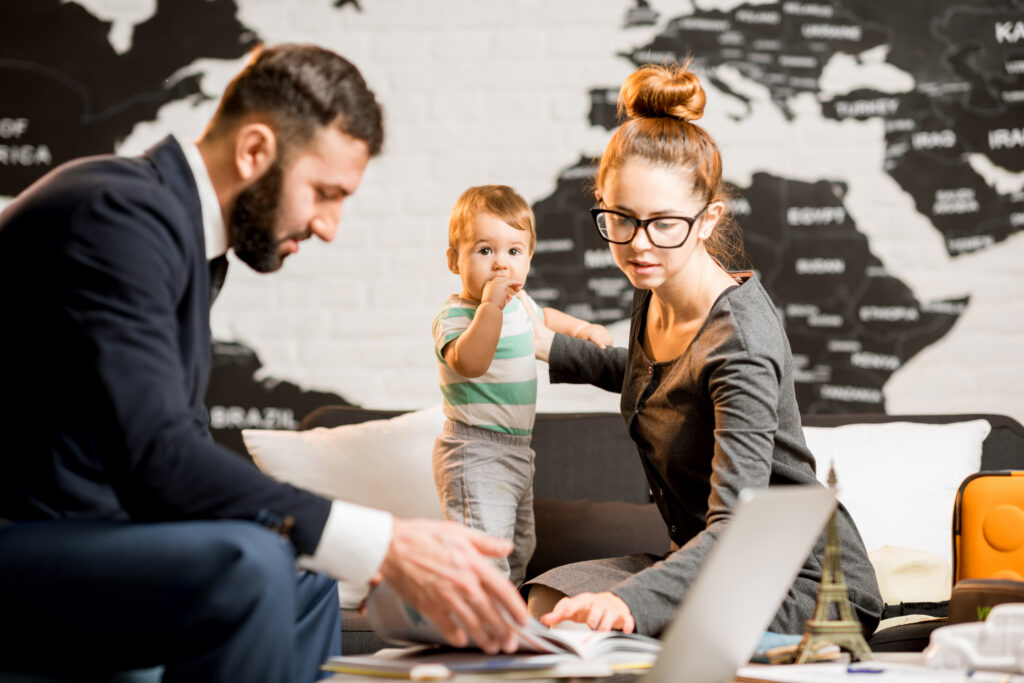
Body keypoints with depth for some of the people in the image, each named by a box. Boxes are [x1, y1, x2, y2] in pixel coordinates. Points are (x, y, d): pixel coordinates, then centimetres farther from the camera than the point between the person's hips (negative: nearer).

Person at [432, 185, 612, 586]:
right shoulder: (454, 315, -19)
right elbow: (469, 362, -40)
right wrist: (490, 305, -40)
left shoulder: (517, 301, 8)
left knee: (519, 547, 21)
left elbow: (541, 316, 35)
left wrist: (580, 327, 29)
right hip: (476, 455, -10)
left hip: (516, 451, 10)